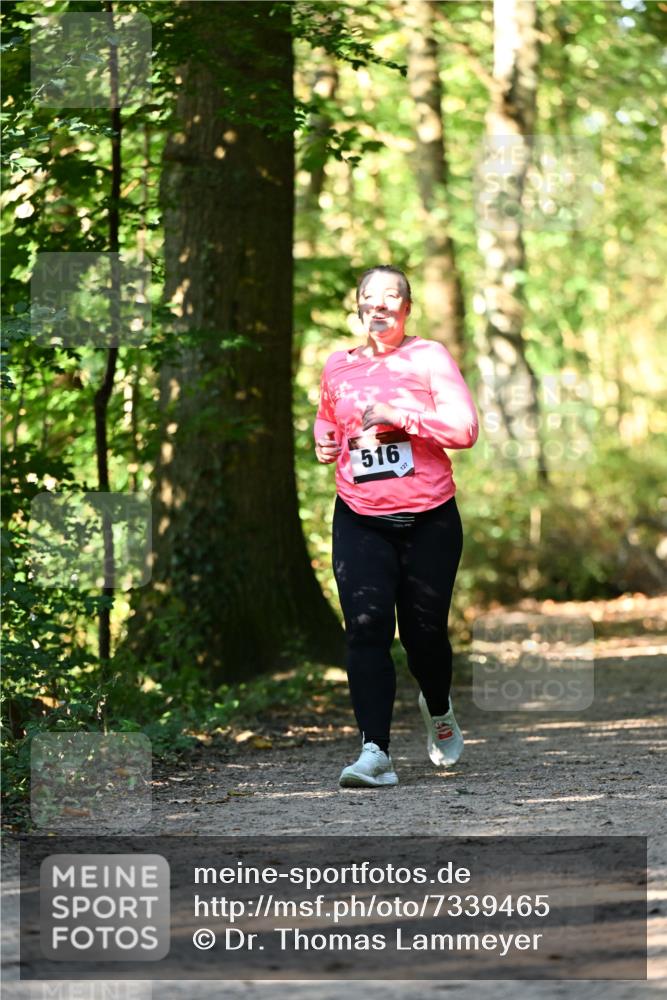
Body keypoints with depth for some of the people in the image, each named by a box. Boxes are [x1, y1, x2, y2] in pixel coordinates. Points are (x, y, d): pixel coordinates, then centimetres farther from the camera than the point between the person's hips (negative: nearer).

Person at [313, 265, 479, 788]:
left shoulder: (428, 357, -2)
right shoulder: (338, 366, 10)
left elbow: (465, 427, -13)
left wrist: (397, 415, -20)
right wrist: (324, 443, 8)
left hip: (429, 518, -2)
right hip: (360, 521, 2)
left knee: (424, 630, 4)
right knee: (366, 626, -14)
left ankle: (438, 709, 39)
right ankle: (376, 752, -17)